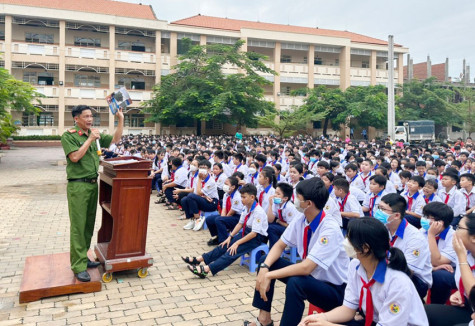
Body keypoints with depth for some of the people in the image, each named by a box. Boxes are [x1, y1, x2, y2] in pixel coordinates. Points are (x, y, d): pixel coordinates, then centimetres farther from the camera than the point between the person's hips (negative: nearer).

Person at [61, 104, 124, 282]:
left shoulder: (95, 134, 11)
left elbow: (115, 139, 14)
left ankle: (83, 256, 25)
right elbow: (75, 157, -18)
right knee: (78, 226, -4)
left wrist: (121, 119, 4)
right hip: (77, 186, -6)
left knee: (89, 224, 13)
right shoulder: (68, 136, -6)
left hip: (93, 184, 7)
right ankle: (78, 266, 1)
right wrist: (90, 139, -17)